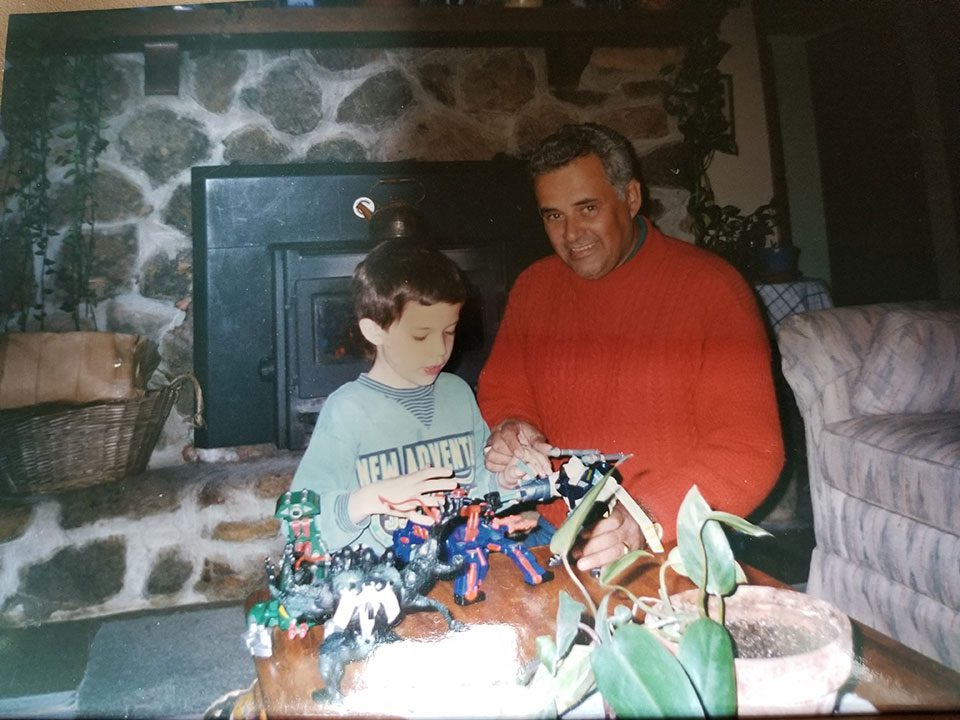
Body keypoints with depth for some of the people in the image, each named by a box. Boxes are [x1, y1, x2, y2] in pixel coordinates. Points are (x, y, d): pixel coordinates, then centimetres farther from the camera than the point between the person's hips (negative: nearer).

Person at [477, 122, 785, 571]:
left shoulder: (711, 286, -9)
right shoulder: (531, 288, 7)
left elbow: (750, 448, -13)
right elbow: (502, 394, 16)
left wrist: (648, 516, -27)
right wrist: (509, 430, -7)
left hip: (676, 547, -2)